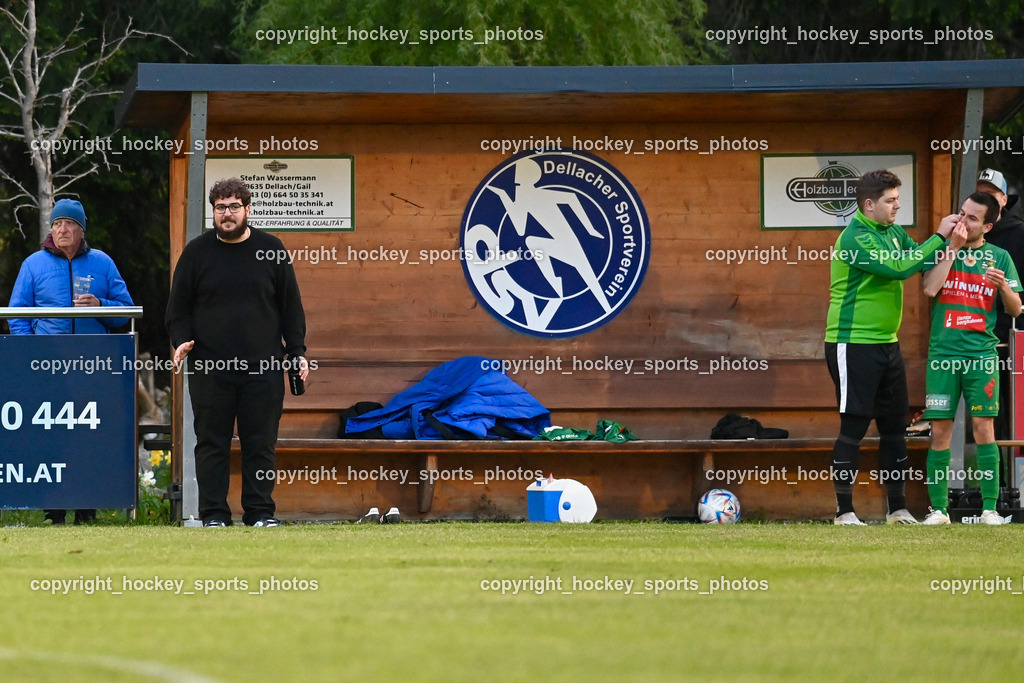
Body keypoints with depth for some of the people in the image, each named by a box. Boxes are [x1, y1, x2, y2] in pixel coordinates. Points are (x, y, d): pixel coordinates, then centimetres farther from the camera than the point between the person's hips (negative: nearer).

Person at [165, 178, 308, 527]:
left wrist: (297, 351, 4)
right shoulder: (197, 252, 7)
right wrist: (181, 340, -7)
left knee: (261, 442, 1)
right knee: (212, 442, 1)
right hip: (209, 367, 0)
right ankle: (214, 513, 6)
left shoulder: (271, 249, 7)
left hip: (264, 367, 0)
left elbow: (291, 306, 11)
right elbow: (178, 305, 10)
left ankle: (260, 511, 8)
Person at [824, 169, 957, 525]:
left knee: (895, 426, 11)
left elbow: (919, 261, 4)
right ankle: (844, 512, 0)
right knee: (854, 426, -5)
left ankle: (897, 508, 18)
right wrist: (939, 238, -20)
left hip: (886, 343, 9)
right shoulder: (855, 239, -17)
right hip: (853, 345, -9)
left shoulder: (894, 233, 11)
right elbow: (900, 269, -25)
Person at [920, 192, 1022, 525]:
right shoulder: (941, 251, 8)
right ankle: (938, 508, 5)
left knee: (983, 427, -6)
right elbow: (930, 288, -9)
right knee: (940, 429, -1)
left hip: (982, 354, 0)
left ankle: (990, 508, -4)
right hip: (943, 352, 0)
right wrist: (953, 246, -8)